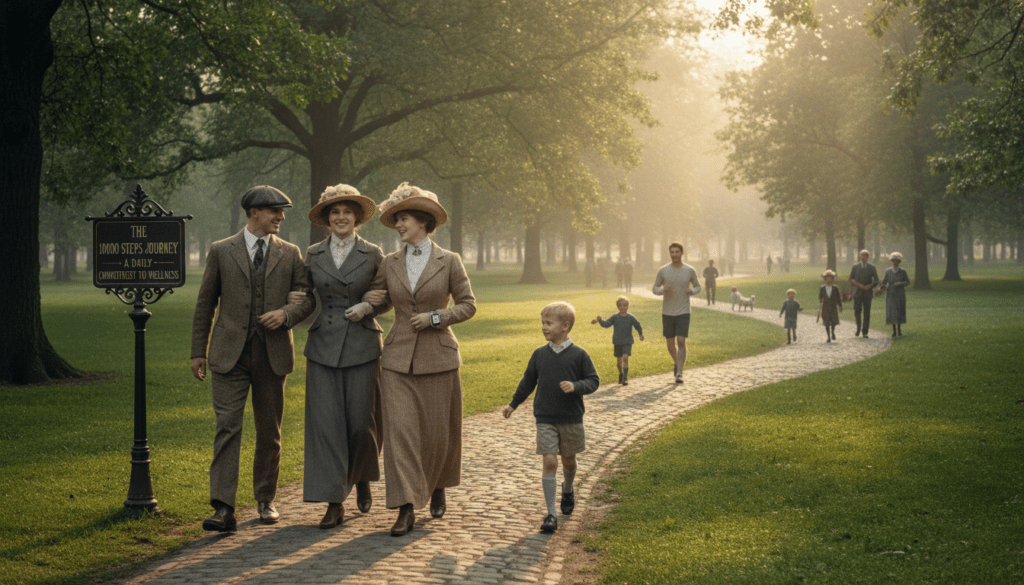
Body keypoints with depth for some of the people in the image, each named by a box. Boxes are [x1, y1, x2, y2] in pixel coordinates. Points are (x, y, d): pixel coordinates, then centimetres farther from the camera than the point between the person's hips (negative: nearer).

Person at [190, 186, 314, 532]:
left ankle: (266, 500, 24)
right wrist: (199, 351, 5)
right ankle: (223, 509, -14)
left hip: (273, 354, 2)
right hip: (230, 354, -2)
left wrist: (287, 314, -12)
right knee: (227, 427, -10)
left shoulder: (290, 254, 9)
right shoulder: (221, 252, 5)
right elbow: (205, 304, 8)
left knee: (269, 432, 9)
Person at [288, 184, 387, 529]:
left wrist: (368, 307, -9)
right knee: (325, 423, -5)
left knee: (360, 423, 0)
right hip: (323, 348, 1)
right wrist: (300, 302, -6)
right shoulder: (313, 255, 7)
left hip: (362, 348, -1)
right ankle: (334, 503, -2)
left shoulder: (373, 255, 2)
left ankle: (362, 477, 32)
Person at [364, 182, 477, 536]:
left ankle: (438, 487, 36)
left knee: (438, 431, 8)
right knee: (399, 430, -10)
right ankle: (406, 509, -12)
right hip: (399, 360, 2)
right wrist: (370, 299, -4)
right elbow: (375, 301, 19)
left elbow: (468, 305, 1)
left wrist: (435, 317, -14)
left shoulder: (449, 262, -1)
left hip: (438, 359, -1)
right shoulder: (389, 264, 7)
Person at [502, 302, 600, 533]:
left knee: (568, 460, 16)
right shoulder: (539, 354, 2)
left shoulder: (578, 355, -6)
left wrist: (575, 386, -22)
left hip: (571, 419, -1)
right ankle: (551, 514, -7)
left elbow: (593, 381, -4)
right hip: (545, 419, 1)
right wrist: (513, 404, 17)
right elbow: (528, 382, 14)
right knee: (548, 462, -9)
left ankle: (568, 490, 49)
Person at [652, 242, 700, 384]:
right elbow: (654, 288, 6)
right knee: (670, 344, 10)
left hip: (683, 313, -2)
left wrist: (692, 291, -12)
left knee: (681, 342, -13)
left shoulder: (690, 271, -2)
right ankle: (677, 362, 39)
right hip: (667, 313, 2)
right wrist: (663, 291, -17)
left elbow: (698, 287, 11)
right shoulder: (663, 271, -2)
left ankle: (679, 373, -11)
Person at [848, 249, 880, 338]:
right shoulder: (855, 267, 7)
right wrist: (859, 285, -13)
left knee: (867, 312, -2)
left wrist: (870, 286, -15)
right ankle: (858, 329, 17)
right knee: (857, 311, -4)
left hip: (867, 293, 0)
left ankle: (865, 332, 3)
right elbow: (851, 280, 5)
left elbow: (876, 281, 4)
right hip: (857, 293, 0)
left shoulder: (871, 267, 5)